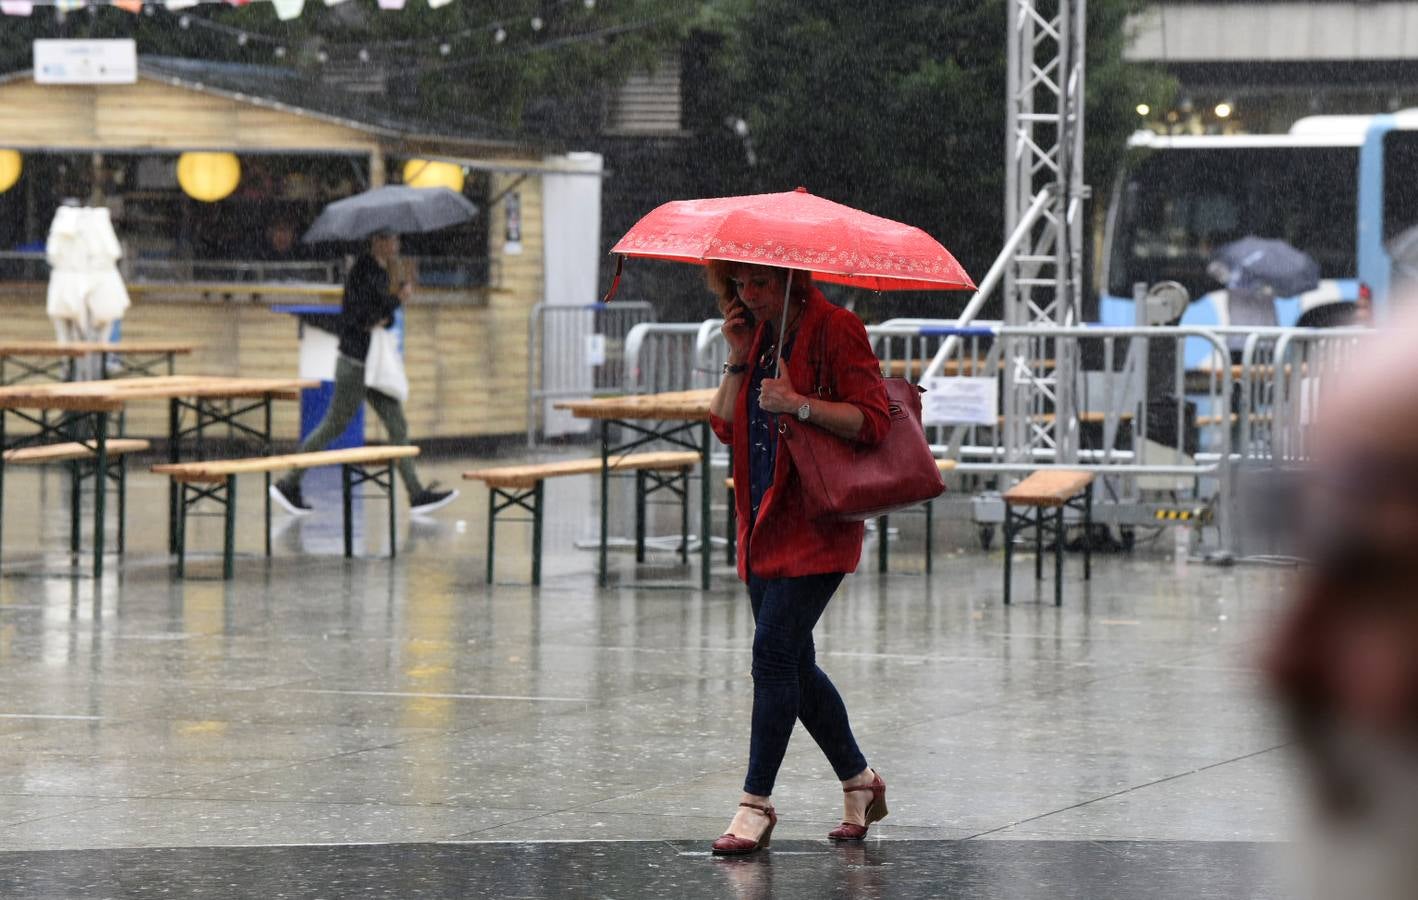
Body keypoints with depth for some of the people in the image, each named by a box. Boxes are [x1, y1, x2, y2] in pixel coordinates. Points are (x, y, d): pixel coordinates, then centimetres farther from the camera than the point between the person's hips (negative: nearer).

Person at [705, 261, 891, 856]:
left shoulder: (836, 331, -10)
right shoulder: (758, 334, 13)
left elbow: (873, 421, -16)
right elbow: (726, 426, 11)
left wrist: (800, 403, -26)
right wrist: (738, 360, -1)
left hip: (817, 525, -8)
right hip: (764, 525, 8)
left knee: (773, 650, -15)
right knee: (793, 665, 11)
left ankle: (756, 803, -11)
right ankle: (860, 783, 25)